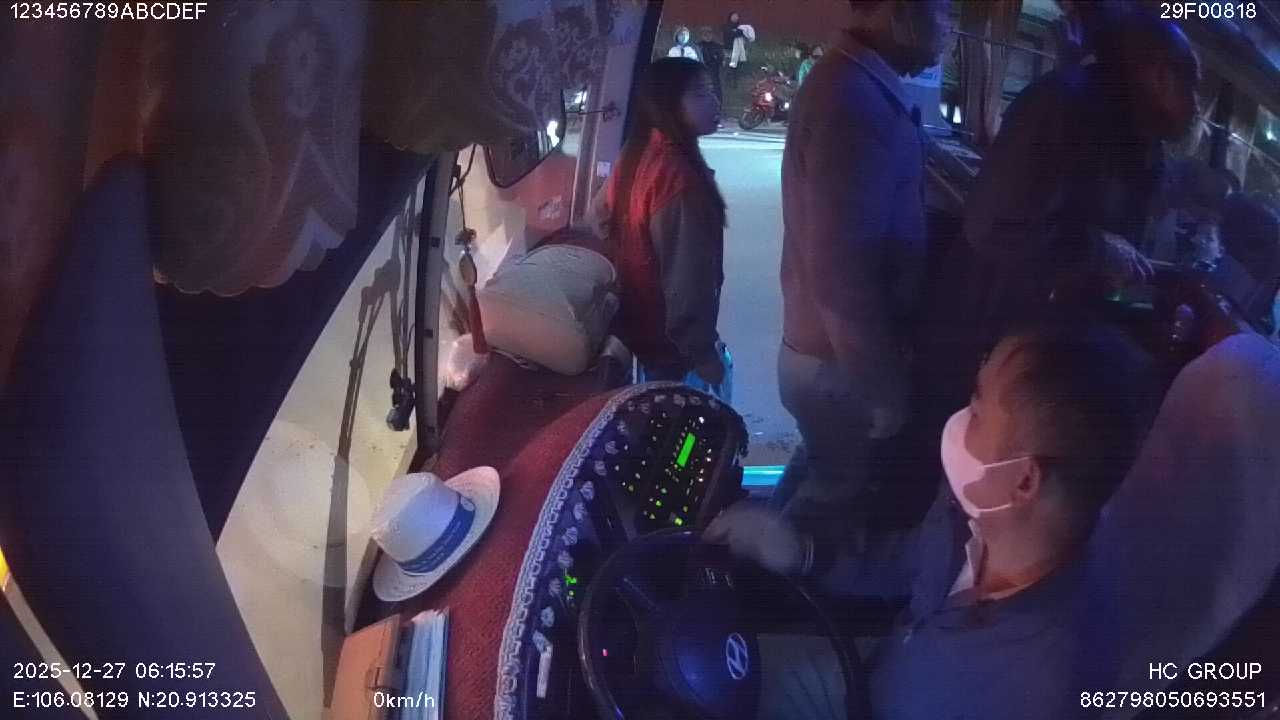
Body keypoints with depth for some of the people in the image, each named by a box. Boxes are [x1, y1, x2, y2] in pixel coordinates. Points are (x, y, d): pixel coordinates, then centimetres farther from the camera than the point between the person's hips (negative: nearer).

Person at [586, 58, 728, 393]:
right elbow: (686, 279, -29)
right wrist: (703, 352, -21)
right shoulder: (681, 176, -29)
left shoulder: (637, 154, -2)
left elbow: (601, 217, 14)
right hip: (671, 337, -8)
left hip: (636, 321, 8)